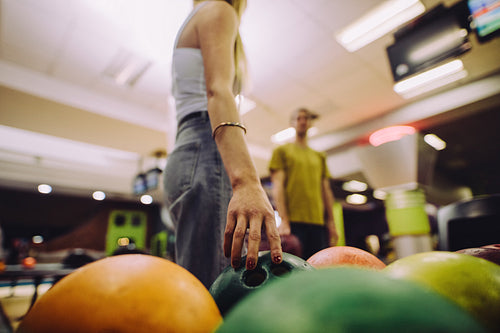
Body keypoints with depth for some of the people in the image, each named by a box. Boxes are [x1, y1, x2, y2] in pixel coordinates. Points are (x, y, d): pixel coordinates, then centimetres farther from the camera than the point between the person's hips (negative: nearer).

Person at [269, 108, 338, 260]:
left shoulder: (320, 156, 22)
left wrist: (331, 222, 11)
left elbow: (326, 190, 19)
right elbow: (278, 187, -2)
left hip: (318, 222, 4)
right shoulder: (282, 151, 9)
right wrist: (283, 220, -13)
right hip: (293, 221, -4)